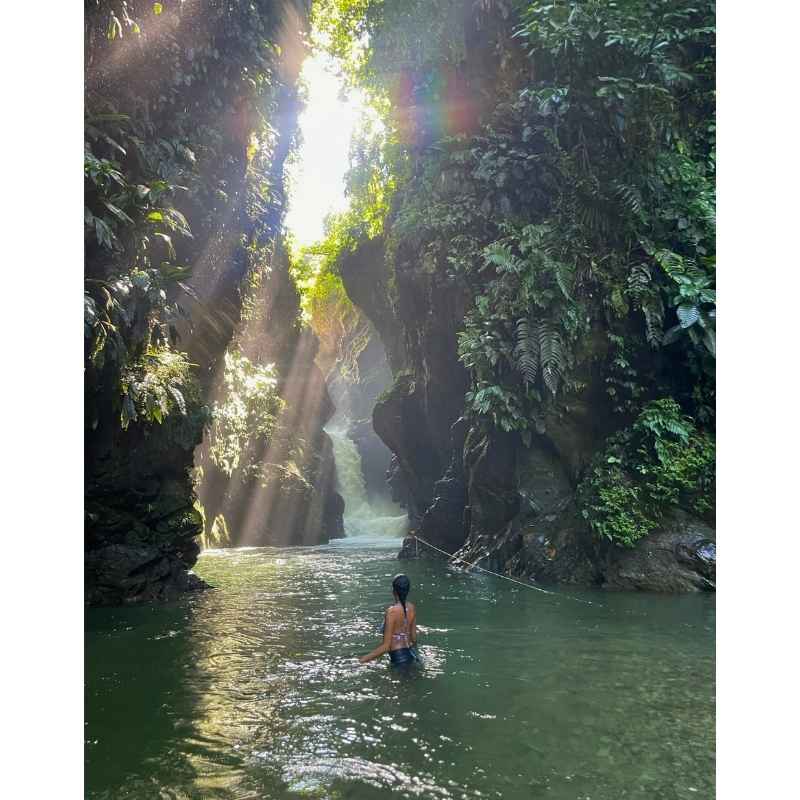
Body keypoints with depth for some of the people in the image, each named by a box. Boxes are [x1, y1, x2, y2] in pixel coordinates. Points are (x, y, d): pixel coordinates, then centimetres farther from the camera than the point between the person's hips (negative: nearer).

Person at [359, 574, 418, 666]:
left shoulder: (392, 611, -21)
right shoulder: (412, 608, -1)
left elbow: (386, 646, -19)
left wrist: (364, 659, -11)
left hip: (398, 658, -7)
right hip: (411, 654, 7)